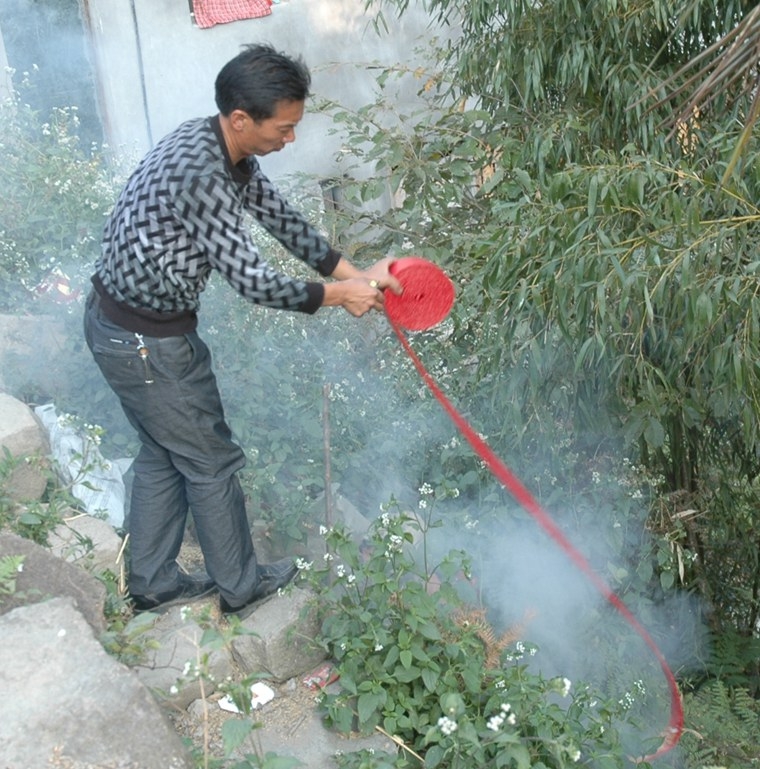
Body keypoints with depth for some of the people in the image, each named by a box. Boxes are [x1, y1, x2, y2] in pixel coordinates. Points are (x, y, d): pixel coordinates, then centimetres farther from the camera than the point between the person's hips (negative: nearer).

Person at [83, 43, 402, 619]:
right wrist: (337, 295, -14)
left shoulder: (225, 149, 0)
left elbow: (281, 217, 7)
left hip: (119, 321, 9)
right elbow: (253, 281, -28)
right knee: (211, 462, 8)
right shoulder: (198, 173, -30)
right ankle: (241, 586, 29)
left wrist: (355, 273, 1)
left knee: (163, 453, 22)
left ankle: (153, 582, 38)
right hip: (147, 342, -9)